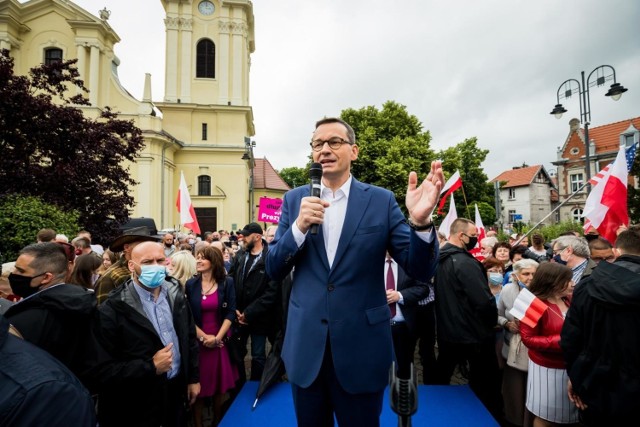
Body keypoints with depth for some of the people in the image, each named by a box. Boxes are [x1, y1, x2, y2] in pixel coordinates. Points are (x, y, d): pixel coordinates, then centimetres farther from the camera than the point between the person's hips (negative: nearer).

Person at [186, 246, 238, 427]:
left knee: (220, 384, 12)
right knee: (198, 385, 6)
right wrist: (203, 337, -10)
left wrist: (217, 337, -12)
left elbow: (230, 313, -5)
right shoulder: (190, 284, -2)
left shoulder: (227, 283, -4)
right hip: (198, 341, 0)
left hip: (221, 340, 0)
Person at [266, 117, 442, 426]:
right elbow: (273, 270, -1)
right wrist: (299, 226, -19)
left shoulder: (381, 200, -5)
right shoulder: (294, 199, 1)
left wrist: (420, 221, -27)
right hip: (305, 346, 2)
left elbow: (420, 271, -7)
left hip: (362, 348, -1)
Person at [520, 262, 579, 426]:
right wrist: (560, 341, -23)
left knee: (567, 413, 16)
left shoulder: (570, 300, 2)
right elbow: (528, 339, -16)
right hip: (547, 368, -5)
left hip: (571, 366, 5)